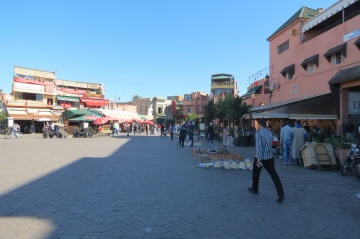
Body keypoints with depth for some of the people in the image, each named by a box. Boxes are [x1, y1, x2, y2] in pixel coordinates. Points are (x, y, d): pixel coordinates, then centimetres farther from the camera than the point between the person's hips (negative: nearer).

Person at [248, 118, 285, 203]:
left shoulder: (258, 133, -12)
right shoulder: (270, 133, 8)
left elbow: (258, 146, -23)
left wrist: (258, 158, -27)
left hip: (260, 158, -5)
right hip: (269, 157, 5)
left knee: (255, 174, 17)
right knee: (274, 176, 2)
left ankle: (254, 189, 34)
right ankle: (281, 195, -6)